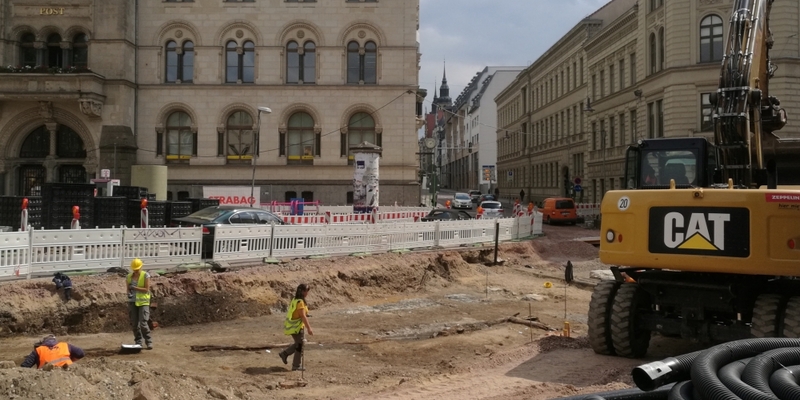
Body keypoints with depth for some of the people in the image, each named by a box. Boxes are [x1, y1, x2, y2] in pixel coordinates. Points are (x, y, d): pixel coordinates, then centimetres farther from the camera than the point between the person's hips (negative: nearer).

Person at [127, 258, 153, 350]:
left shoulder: (145, 275, -5)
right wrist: (129, 294, -13)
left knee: (143, 323, -13)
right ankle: (138, 342, 17)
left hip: (143, 302, -4)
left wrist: (134, 288, -18)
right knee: (134, 323, 4)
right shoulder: (129, 277, 7)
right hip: (132, 302, 4)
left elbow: (146, 290, -10)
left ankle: (149, 342, -2)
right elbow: (128, 289, 10)